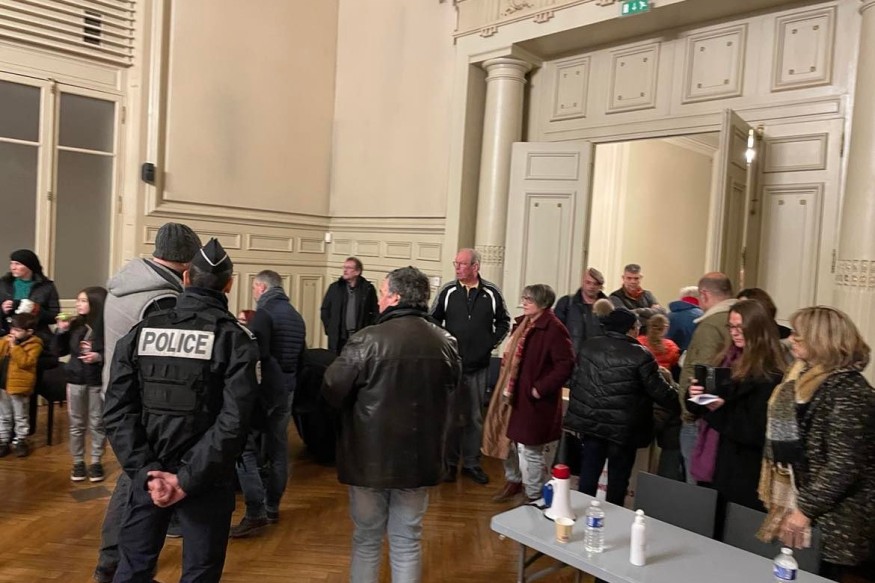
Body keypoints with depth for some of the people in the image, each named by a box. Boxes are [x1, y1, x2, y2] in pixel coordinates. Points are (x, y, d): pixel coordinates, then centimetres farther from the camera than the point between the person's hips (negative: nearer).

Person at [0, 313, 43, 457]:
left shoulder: (34, 345, -13)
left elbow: (25, 362, -25)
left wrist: (14, 346, -26)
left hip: (18, 386, -6)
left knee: (20, 417, 9)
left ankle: (20, 441, 22)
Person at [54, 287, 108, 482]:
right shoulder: (75, 325, 2)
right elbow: (60, 351, 7)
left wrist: (99, 357, -26)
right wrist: (61, 331, -5)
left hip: (98, 382, -4)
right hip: (76, 380, 4)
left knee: (97, 424, 7)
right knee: (76, 424, 13)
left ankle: (96, 462, 20)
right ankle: (78, 462, 25)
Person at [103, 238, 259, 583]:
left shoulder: (140, 331, 0)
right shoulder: (235, 339, -10)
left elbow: (118, 410, -5)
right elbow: (234, 421, -19)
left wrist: (146, 470, -7)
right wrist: (188, 478, -14)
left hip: (148, 474, 3)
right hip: (205, 479, -3)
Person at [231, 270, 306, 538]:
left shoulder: (264, 313, -13)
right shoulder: (296, 316, 13)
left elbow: (257, 353, -23)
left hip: (264, 389, -8)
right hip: (286, 390, 8)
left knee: (246, 447, -3)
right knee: (277, 448, 14)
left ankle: (255, 512, -8)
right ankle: (272, 506, 23)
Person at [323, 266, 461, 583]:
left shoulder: (367, 340, -17)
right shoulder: (446, 343, -3)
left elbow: (332, 392, -10)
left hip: (370, 456, -3)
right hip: (419, 458, 3)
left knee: (367, 539, 16)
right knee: (407, 542, 16)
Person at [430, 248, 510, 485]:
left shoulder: (491, 293, -2)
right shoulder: (447, 291, -2)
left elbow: (503, 321, 11)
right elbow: (433, 321, 6)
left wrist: (492, 342, 1)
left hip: (479, 366, 1)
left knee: (475, 416, 10)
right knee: (450, 415, 8)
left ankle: (471, 463, 22)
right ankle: (449, 463, 19)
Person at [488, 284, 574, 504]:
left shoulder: (554, 329, -18)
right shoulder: (522, 323, 9)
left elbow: (566, 365, -23)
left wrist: (540, 389, -21)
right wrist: (504, 385, 13)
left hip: (534, 399, -9)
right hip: (514, 395, 9)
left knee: (531, 449, 4)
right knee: (508, 441, 20)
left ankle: (533, 495, 22)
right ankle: (513, 481, 41)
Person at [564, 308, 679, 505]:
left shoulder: (588, 346, 2)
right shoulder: (640, 355, -14)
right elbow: (660, 392, -9)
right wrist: (681, 402, 8)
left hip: (589, 421, 5)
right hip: (622, 428, -5)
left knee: (588, 474, 15)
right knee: (617, 480, 11)